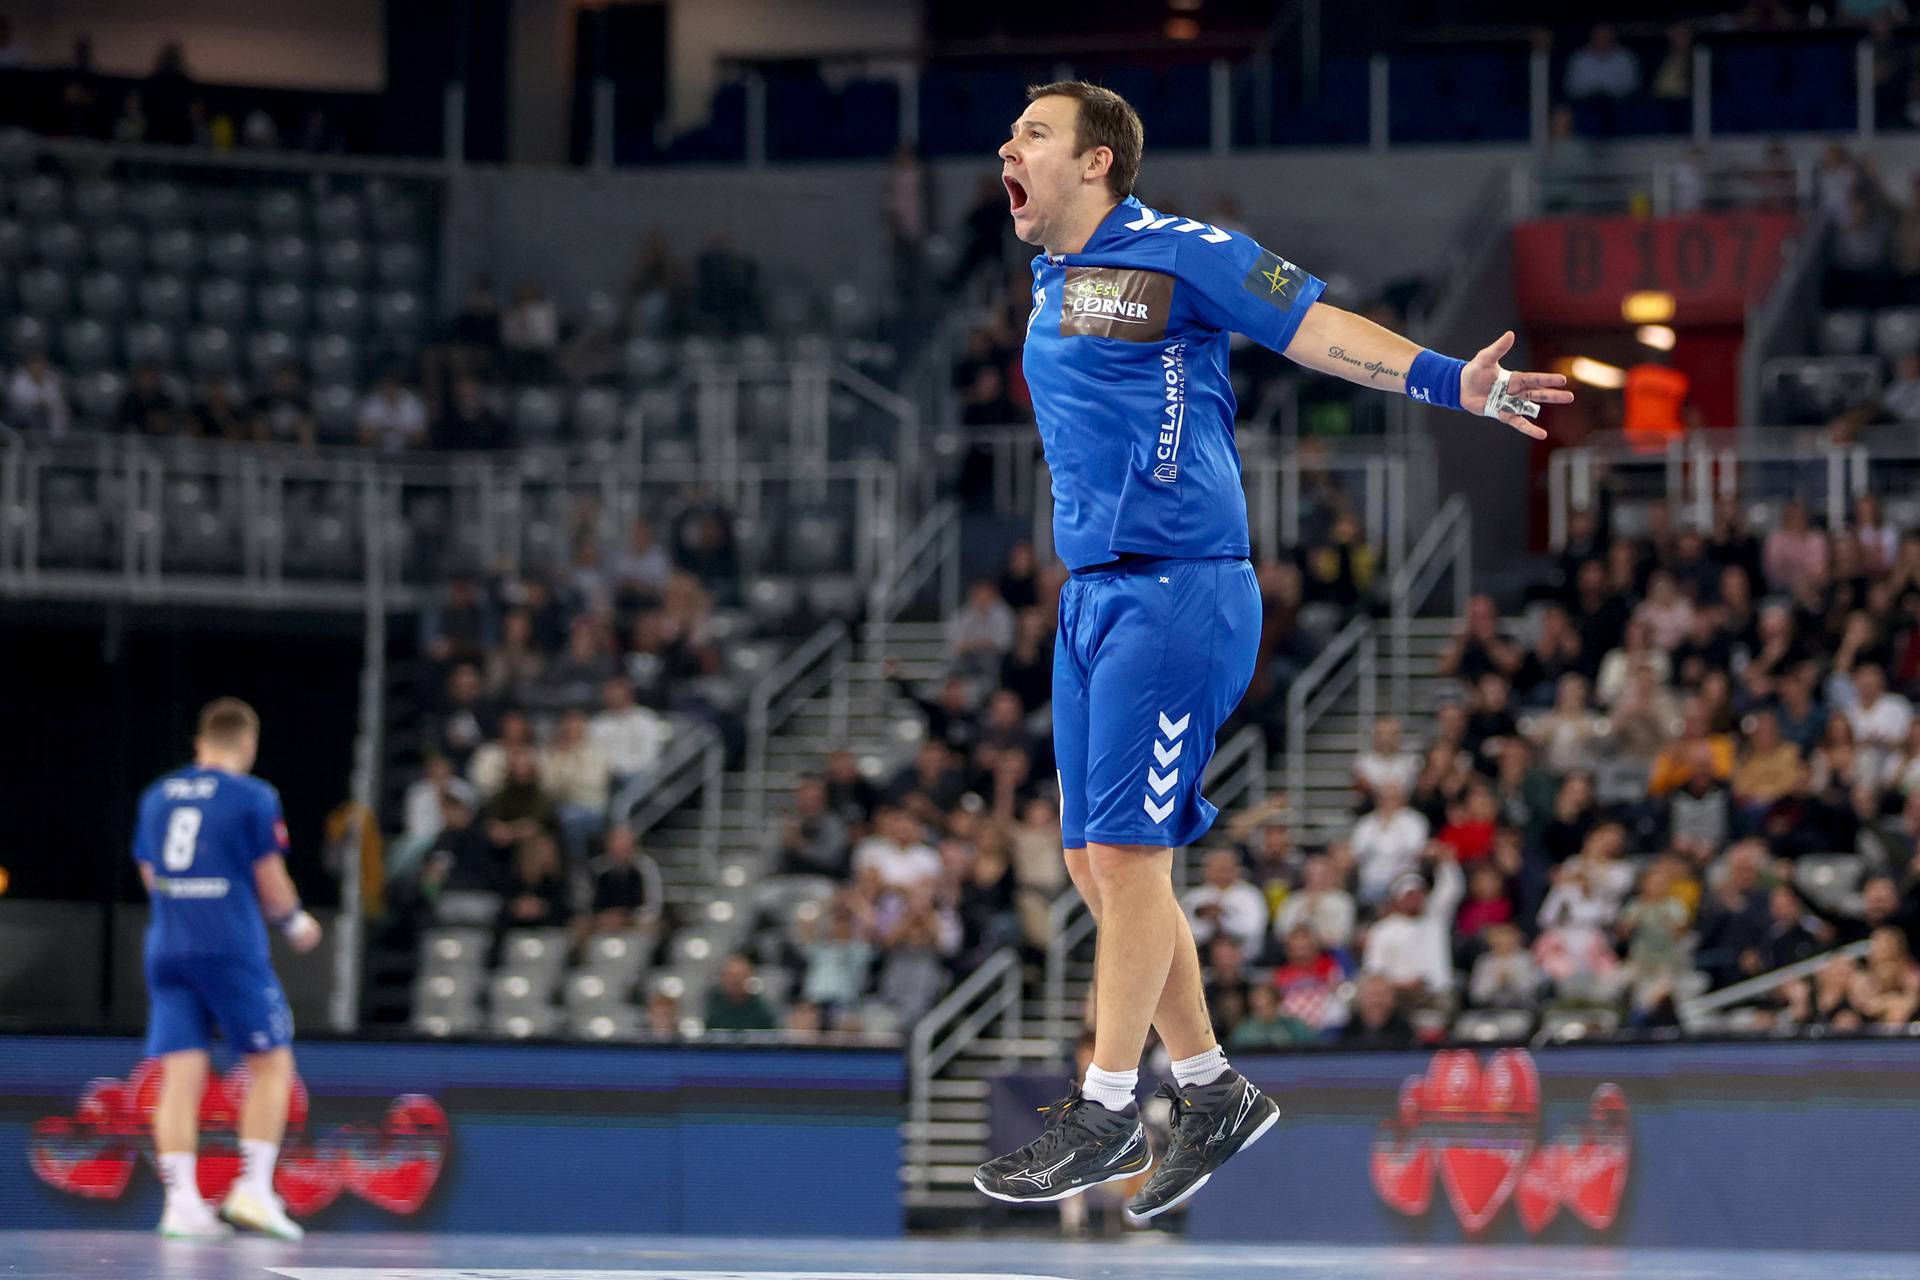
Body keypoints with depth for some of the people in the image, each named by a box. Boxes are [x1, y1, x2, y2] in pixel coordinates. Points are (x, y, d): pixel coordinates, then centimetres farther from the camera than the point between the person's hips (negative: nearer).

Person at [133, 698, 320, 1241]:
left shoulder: (157, 797, 12)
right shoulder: (254, 797, -3)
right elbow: (272, 885, -3)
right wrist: (296, 923, 15)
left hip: (167, 947, 5)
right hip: (232, 948, -5)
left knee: (180, 1076, 2)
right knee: (272, 1065, 6)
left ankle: (181, 1201, -6)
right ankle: (253, 1187, -4)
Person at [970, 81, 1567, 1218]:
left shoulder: (1174, 253, -6)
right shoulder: (1051, 283, 17)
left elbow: (1315, 327, -11)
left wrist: (1450, 381, -21)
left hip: (1177, 594, -8)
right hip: (1091, 599, 8)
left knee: (1128, 853, -9)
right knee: (1098, 864, 7)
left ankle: (1104, 1113, -4)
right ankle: (1214, 1093, 17)